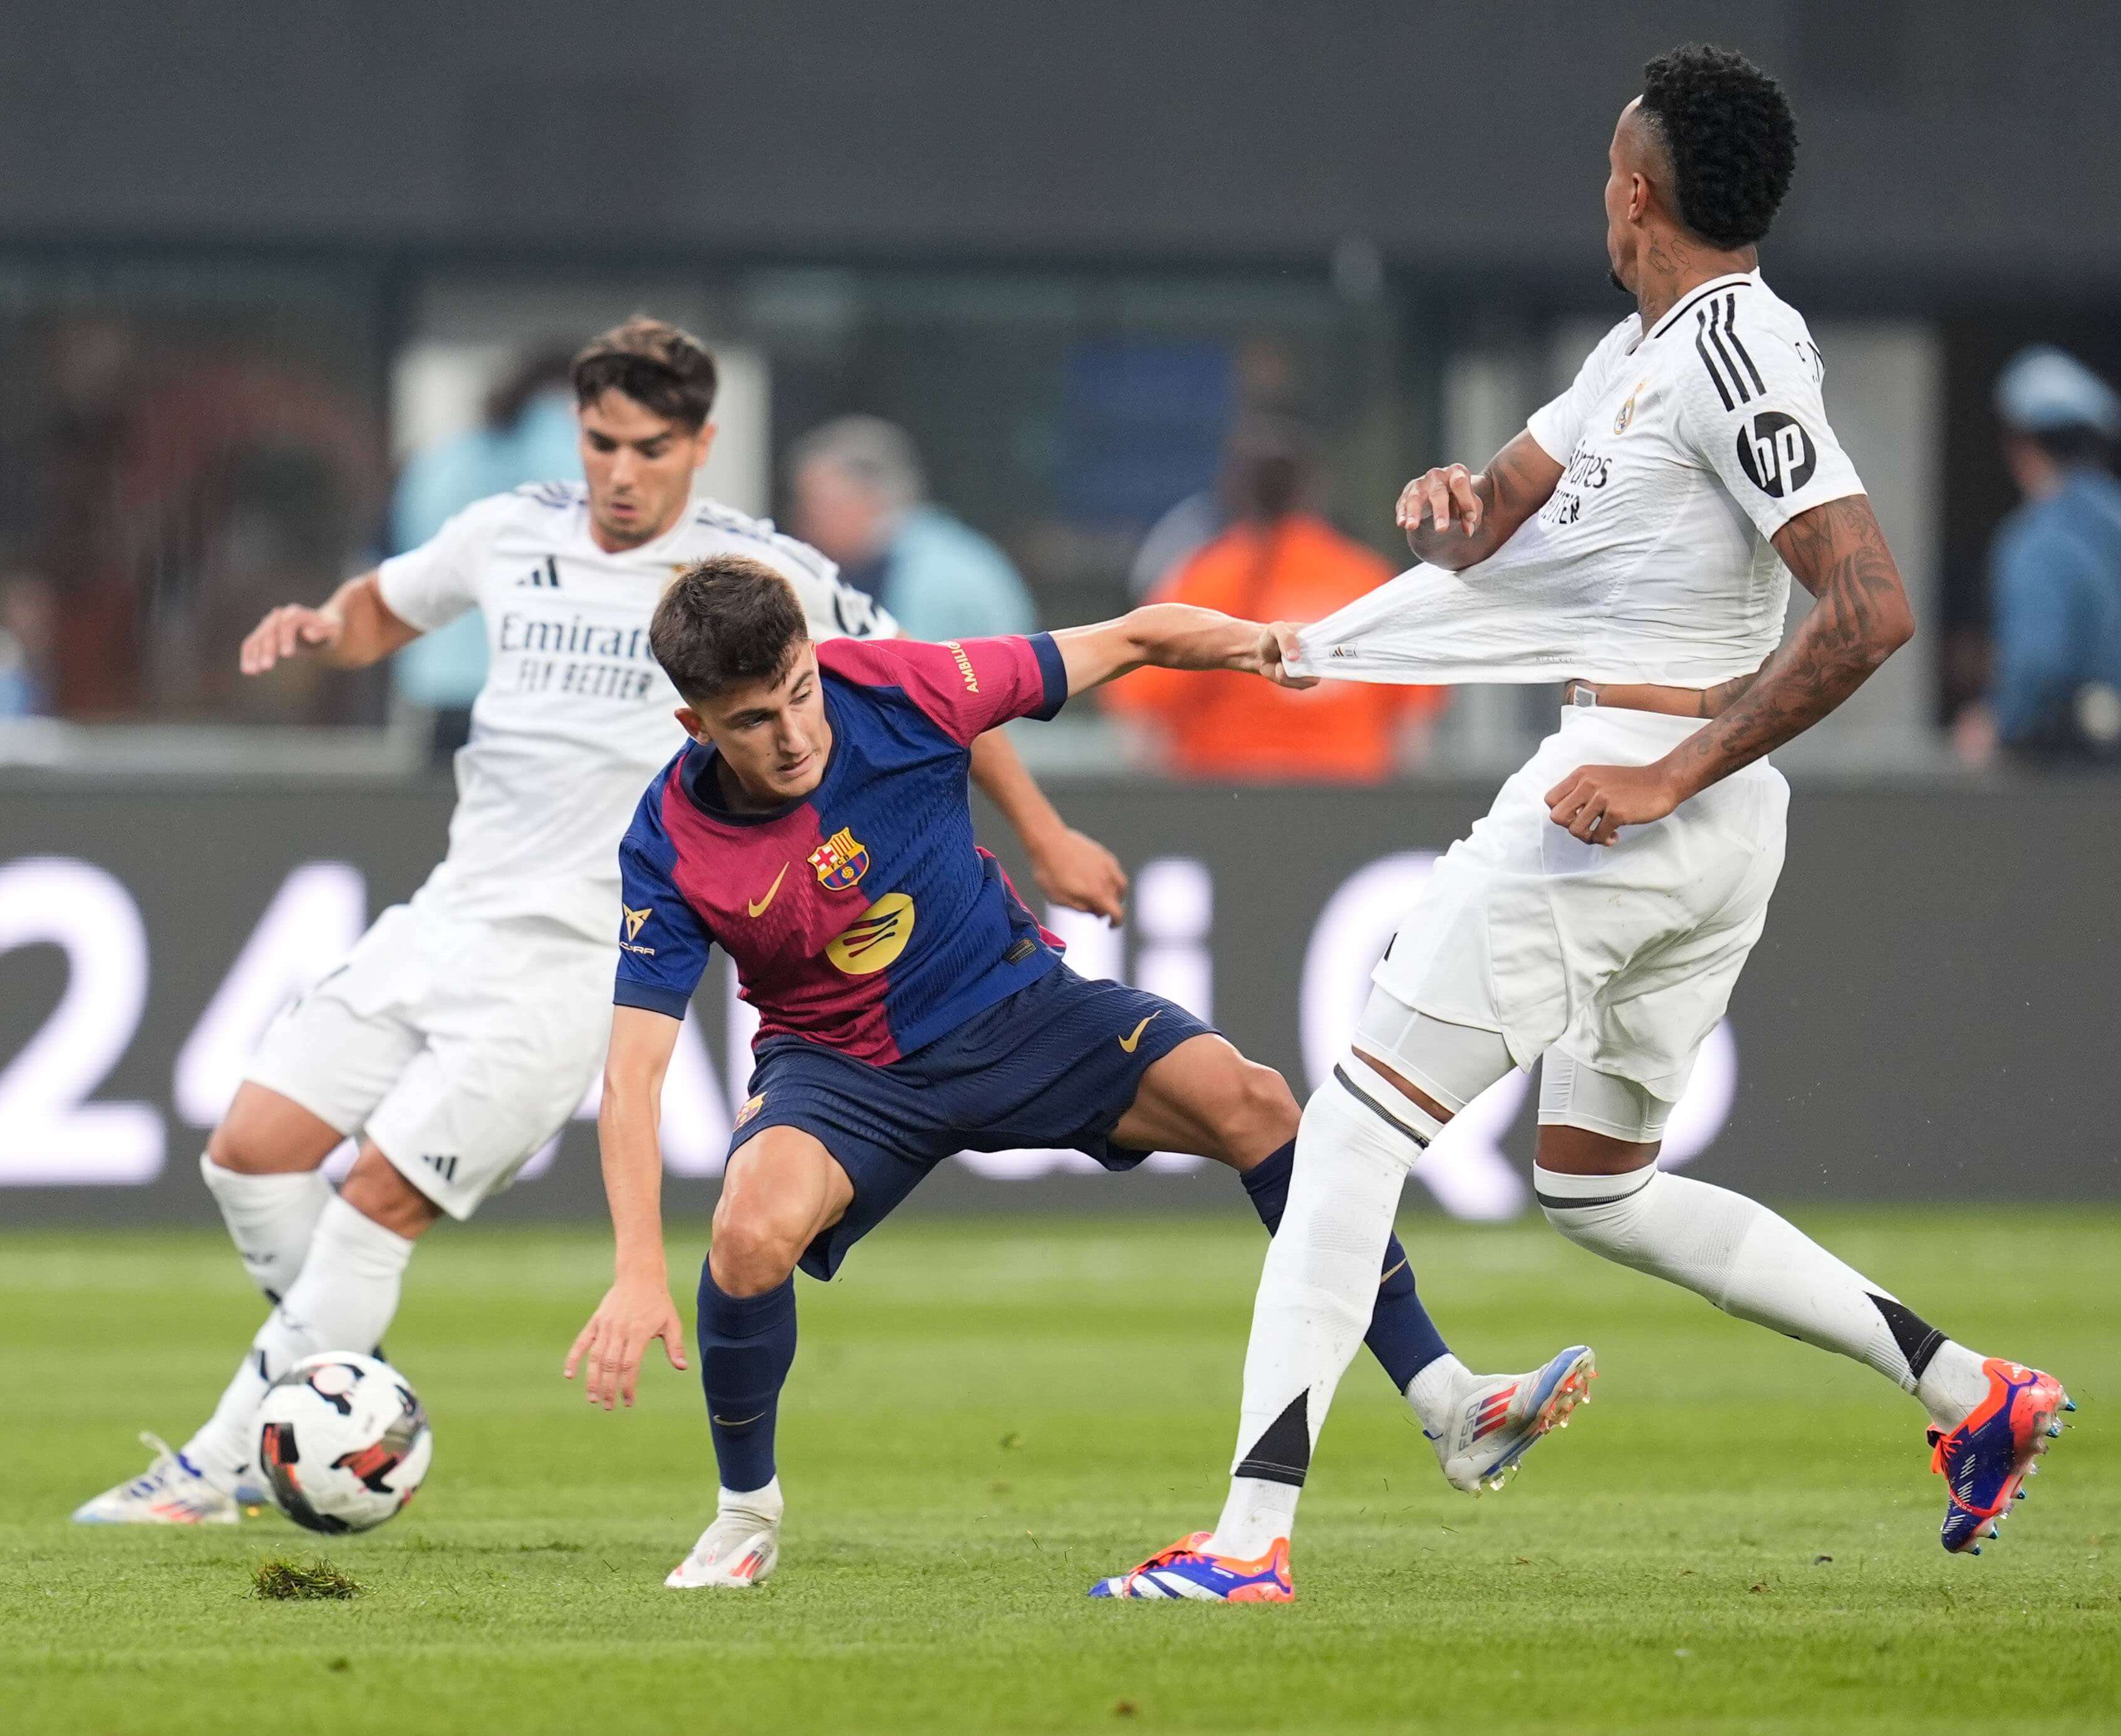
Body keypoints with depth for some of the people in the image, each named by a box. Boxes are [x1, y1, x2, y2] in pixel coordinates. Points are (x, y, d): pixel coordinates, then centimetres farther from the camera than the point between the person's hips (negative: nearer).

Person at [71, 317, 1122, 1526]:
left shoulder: (763, 575, -7)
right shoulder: (512, 536, 6)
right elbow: (383, 611, 24)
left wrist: (1045, 834, 3)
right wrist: (320, 628, 1)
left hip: (579, 960, -6)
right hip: (450, 916, 6)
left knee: (378, 1201, -13)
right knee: (253, 1152, -2)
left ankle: (221, 1469, -6)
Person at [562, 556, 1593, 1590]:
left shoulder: (896, 690, -21)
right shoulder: (671, 847, -23)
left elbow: (1126, 643, -10)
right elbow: (633, 1070, -23)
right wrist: (638, 1274, -33)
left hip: (1016, 1009, 2)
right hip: (841, 1067, -2)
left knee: (1250, 1103, -19)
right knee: (754, 1227, -32)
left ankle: (1449, 1409, -12)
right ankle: (746, 1509, -5)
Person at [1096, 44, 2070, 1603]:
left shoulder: (1735, 351, -15)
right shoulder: (1647, 349, 15)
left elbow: (1871, 608, -22)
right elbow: (1493, 517, 22)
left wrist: (1674, 773, -23)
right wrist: (1448, 501, -3)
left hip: (1637, 802, -10)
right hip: (1715, 832, 10)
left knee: (1357, 1124, -9)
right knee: (1598, 1191, 20)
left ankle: (1252, 1534, -14)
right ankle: (1972, 1393, 16)